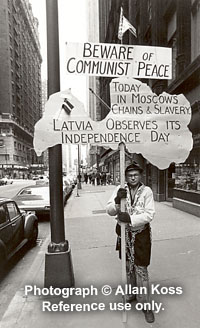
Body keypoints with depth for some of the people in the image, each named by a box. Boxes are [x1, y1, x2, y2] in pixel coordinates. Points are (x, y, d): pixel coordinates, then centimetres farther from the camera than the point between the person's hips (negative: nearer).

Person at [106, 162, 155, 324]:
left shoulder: (147, 191, -13)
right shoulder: (120, 189, -6)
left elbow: (149, 214, -18)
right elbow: (110, 211, -9)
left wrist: (130, 218, -29)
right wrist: (117, 200, -28)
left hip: (141, 234, -3)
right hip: (124, 233, 3)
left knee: (141, 269, 5)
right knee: (128, 266, 21)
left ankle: (145, 304, 24)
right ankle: (131, 293, 45)